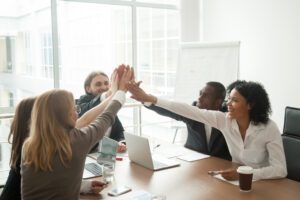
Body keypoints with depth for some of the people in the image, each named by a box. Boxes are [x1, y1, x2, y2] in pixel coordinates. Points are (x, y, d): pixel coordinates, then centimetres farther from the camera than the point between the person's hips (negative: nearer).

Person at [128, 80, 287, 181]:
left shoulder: (269, 129, -21)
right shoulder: (224, 120, -11)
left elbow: (280, 170, -23)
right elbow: (190, 111, -17)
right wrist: (149, 99, -22)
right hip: (236, 181, 4)